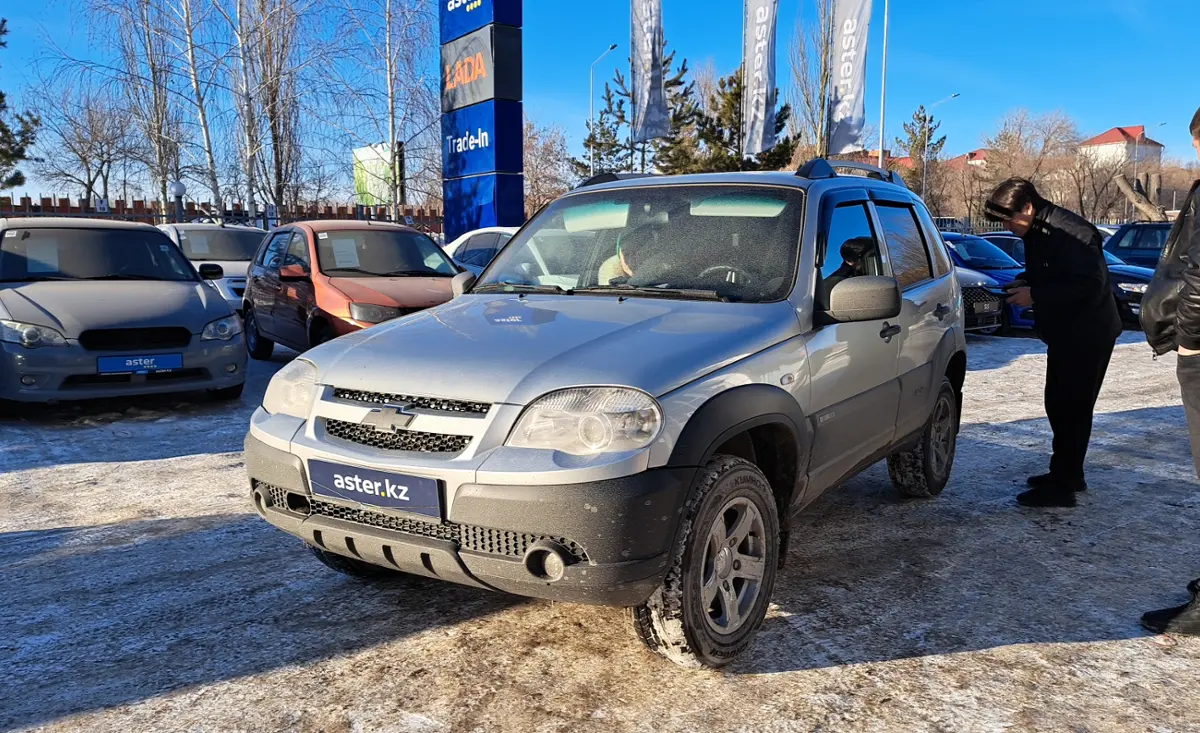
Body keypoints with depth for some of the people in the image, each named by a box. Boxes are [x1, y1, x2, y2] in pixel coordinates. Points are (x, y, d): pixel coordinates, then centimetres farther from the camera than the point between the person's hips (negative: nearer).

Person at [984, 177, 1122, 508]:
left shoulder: (1071, 233, -22)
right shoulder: (1036, 233, 8)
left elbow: (1089, 285, -28)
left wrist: (1035, 294, -25)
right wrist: (1023, 283, 0)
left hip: (1088, 335, -10)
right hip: (1064, 333, 10)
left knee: (1071, 409, -5)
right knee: (1060, 405, 16)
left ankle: (1061, 487, 1)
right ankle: (1068, 474, 28)